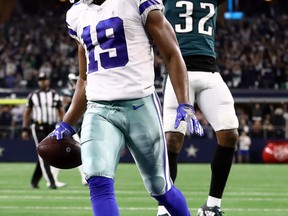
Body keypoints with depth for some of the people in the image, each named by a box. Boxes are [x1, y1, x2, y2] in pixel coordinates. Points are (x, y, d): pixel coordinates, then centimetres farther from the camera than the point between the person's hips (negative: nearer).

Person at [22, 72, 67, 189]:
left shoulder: (55, 95, 10)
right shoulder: (33, 96, 5)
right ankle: (51, 182, -18)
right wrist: (25, 129, 2)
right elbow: (27, 113, 8)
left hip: (52, 128, 3)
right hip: (38, 127, -3)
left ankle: (34, 181, 18)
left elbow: (61, 112, 10)